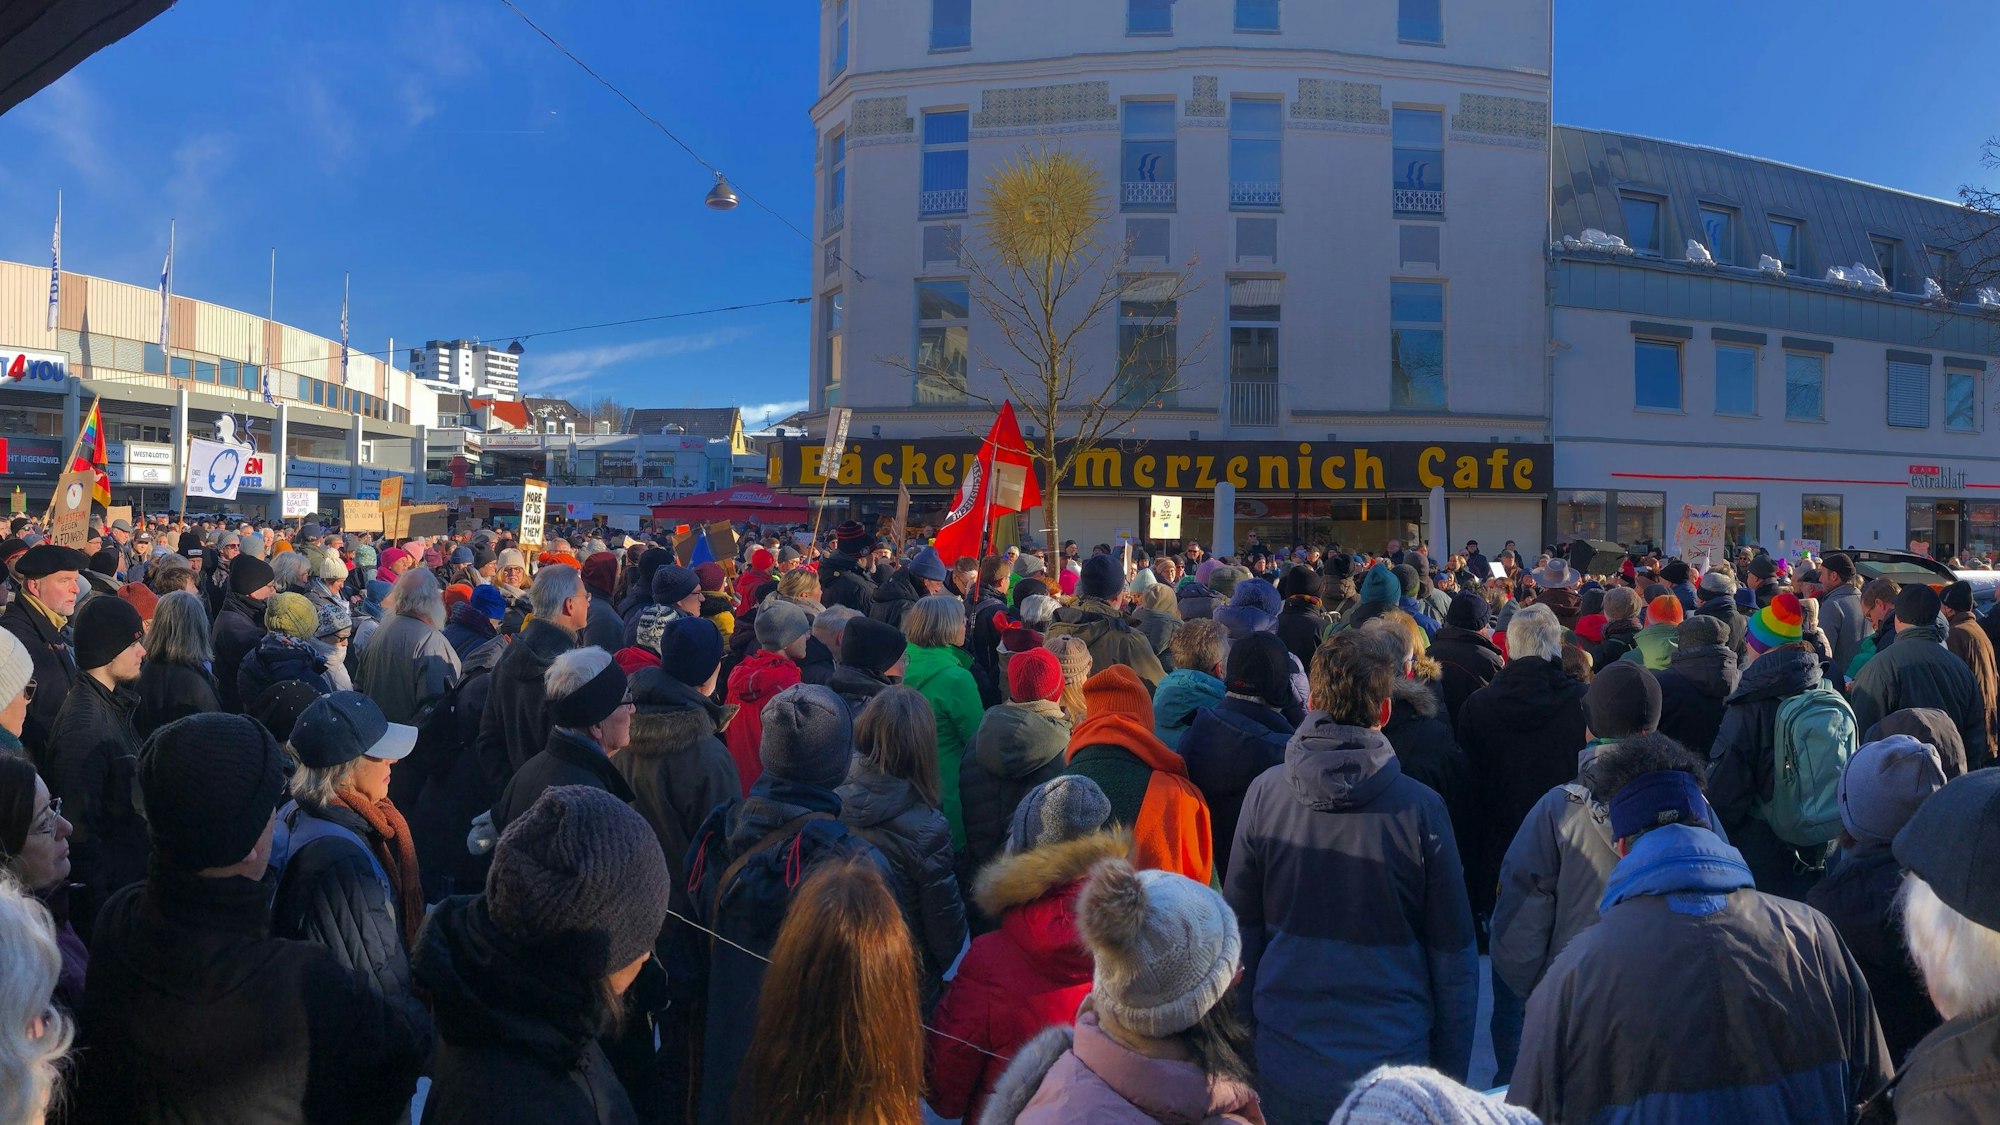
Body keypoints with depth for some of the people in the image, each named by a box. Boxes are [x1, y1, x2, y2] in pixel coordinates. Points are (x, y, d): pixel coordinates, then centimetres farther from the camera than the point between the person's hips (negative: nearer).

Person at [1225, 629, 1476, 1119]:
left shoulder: (1263, 793, -10)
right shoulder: (1421, 809, -14)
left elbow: (1241, 930, 1)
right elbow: (1454, 954, -5)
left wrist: (1243, 1042, 14)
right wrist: (1452, 1070, 8)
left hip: (1284, 1064, 2)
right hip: (1393, 1059, -1)